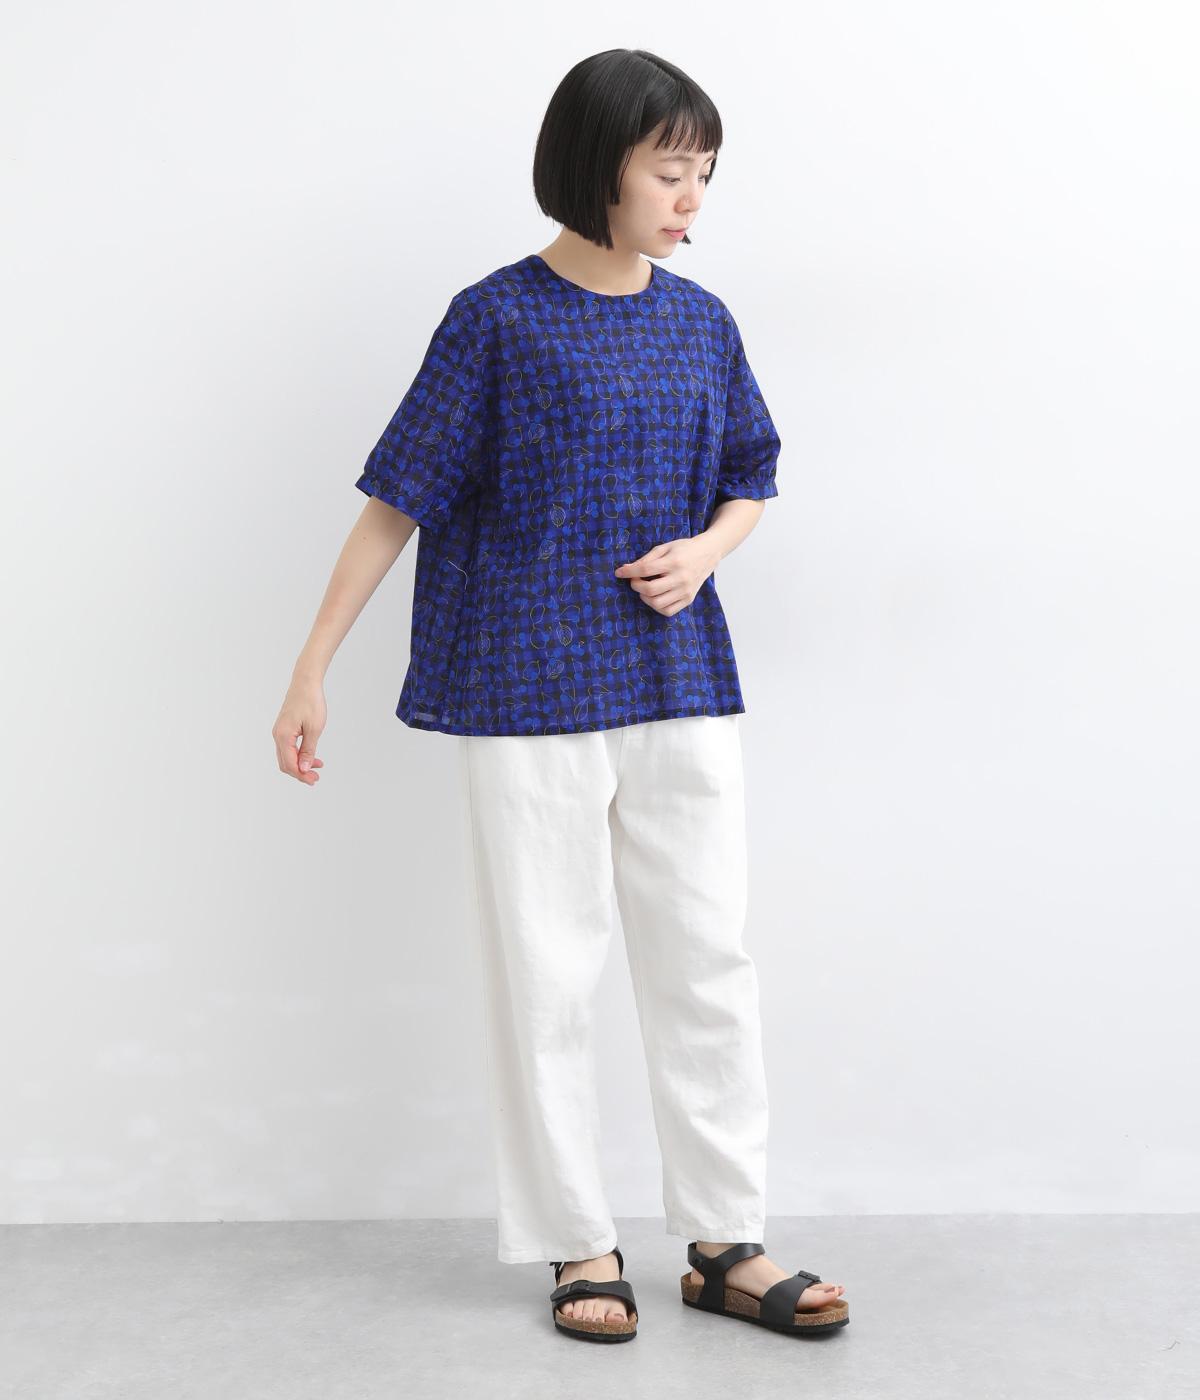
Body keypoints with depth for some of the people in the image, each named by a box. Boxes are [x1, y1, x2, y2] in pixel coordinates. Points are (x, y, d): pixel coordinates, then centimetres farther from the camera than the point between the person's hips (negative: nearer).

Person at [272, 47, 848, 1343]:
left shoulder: (702, 324, 6)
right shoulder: (497, 321, -6)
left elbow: (748, 484, 18)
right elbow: (398, 499, -4)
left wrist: (703, 552, -5)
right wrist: (312, 671, -5)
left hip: (682, 690, 4)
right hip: (528, 696, -4)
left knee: (709, 963, 6)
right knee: (545, 974, 5)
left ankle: (725, 1242, 18)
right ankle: (579, 1245, 19)